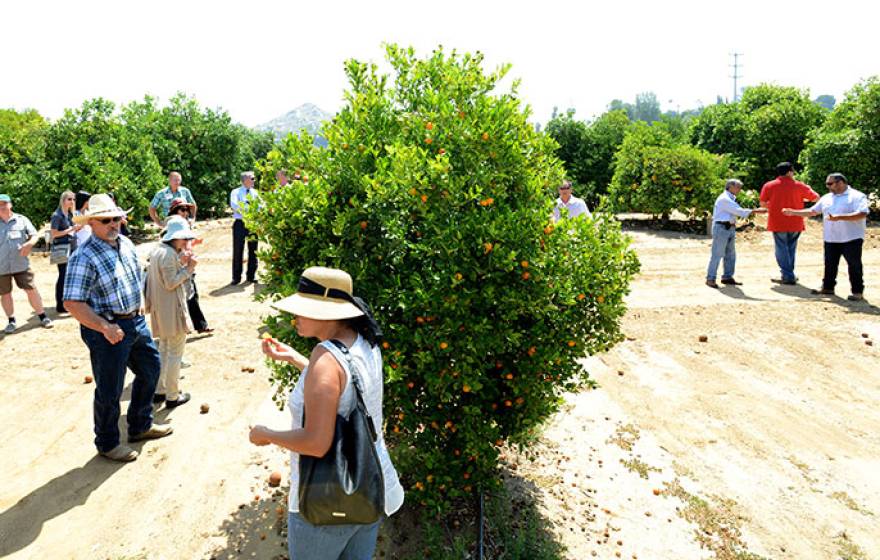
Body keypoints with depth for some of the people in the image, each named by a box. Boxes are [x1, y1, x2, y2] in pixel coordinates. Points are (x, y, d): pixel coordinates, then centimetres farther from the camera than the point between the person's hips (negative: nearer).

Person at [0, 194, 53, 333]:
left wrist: (29, 244, -18)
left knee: (31, 290, 1)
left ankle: (42, 317, 13)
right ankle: (11, 321, 22)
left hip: (21, 264, -1)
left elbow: (34, 236, 3)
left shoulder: (21, 220, 2)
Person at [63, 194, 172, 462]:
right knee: (109, 390, 6)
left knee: (150, 370, 21)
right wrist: (105, 327, -26)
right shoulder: (84, 257, -20)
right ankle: (107, 444, 27)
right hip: (109, 331, -8)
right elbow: (72, 303, -24)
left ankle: (140, 426, 41)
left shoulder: (126, 244, 4)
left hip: (136, 321, 8)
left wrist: (138, 309, 13)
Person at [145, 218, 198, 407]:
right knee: (175, 353, 1)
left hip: (161, 310, 10)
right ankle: (172, 396, 9)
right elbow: (171, 283, -21)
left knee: (163, 349, 21)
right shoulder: (170, 254, -20)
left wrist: (181, 263, 3)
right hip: (172, 309, -10)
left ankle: (159, 391, 30)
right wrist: (188, 268, -16)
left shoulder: (157, 250, 9)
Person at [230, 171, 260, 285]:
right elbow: (234, 205, -16)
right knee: (237, 251, -1)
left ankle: (251, 275, 18)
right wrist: (248, 209, -24)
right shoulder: (236, 192, 1)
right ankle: (236, 277, 6)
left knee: (253, 250, 8)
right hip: (240, 223, -4)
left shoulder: (255, 192, 13)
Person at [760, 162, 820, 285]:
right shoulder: (799, 186, 0)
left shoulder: (769, 186, -4)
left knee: (782, 250, 3)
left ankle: (787, 276, -1)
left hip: (778, 223, -2)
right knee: (791, 249, 16)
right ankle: (788, 274, 23)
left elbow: (763, 204, -2)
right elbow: (816, 198, 8)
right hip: (795, 224, 2)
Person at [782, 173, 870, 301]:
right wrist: (793, 212, 12)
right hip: (831, 239, 6)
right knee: (830, 265, 12)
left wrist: (839, 217, -30)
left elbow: (862, 214, -22)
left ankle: (858, 291, 7)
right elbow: (812, 211, 20)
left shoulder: (857, 196, -8)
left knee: (854, 265, 0)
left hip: (851, 239, -6)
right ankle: (828, 287, 25)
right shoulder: (826, 198, 13)